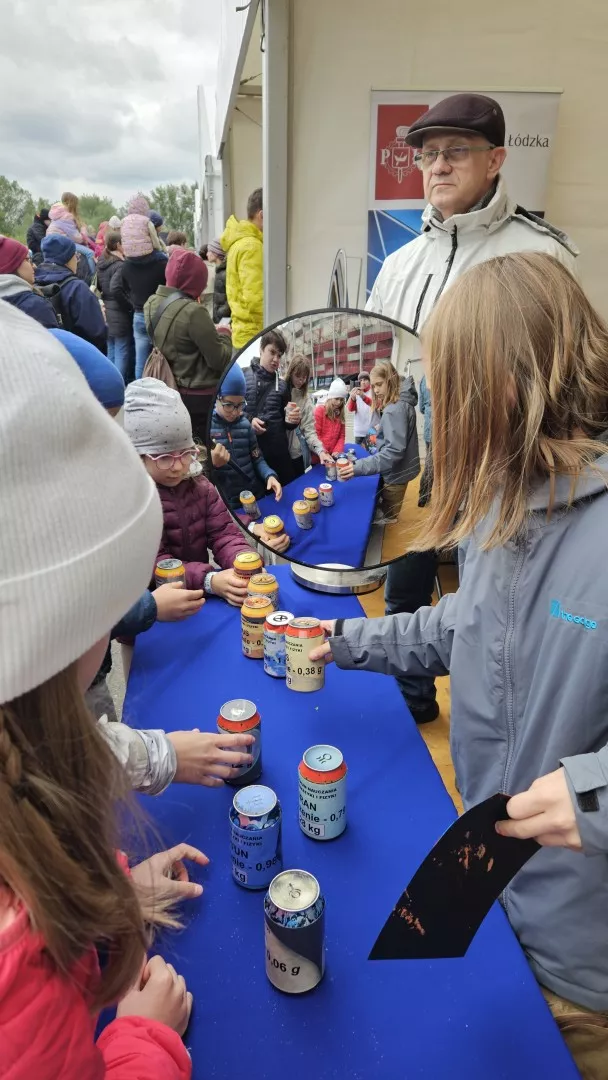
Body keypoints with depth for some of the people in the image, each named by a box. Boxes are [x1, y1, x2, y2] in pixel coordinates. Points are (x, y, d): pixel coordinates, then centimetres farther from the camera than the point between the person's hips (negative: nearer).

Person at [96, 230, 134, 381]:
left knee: (110, 353, 16)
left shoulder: (101, 264, 11)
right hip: (120, 316, -9)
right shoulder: (120, 265, -15)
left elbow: (98, 287, 16)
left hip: (107, 314, 9)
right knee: (123, 353, -3)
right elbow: (116, 289, -26)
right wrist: (130, 306, -16)